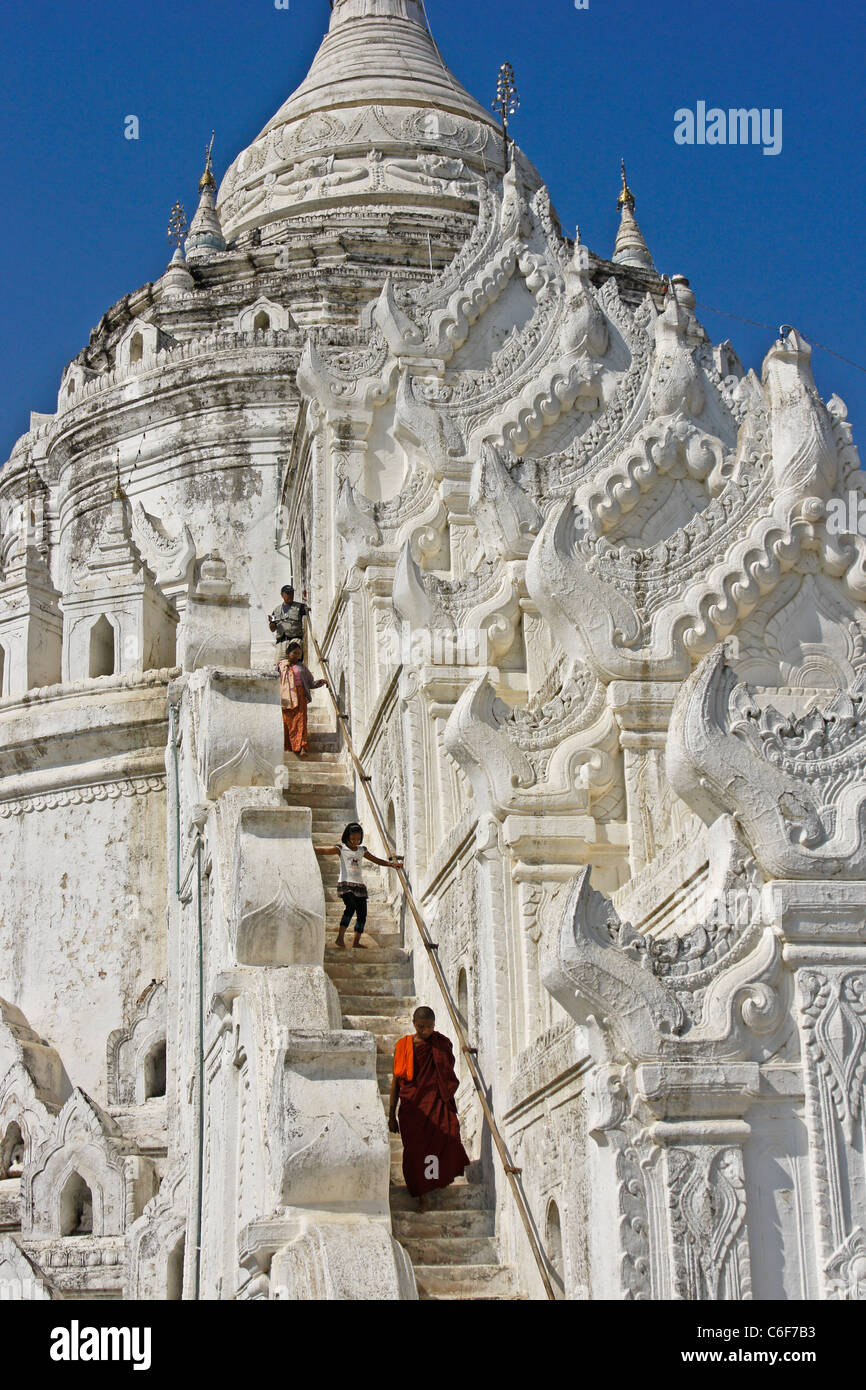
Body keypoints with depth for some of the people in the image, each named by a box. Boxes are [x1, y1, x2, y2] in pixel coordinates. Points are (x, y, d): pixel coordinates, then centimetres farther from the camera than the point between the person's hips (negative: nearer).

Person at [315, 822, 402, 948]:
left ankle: (356, 942, 12)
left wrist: (391, 864, 15)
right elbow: (324, 850, -8)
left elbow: (376, 860, 24)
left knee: (362, 914, 3)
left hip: (359, 885, 6)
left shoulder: (362, 850, 16)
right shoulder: (341, 849, 2)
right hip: (346, 884, -6)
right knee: (350, 907, -28)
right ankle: (340, 937, -29)